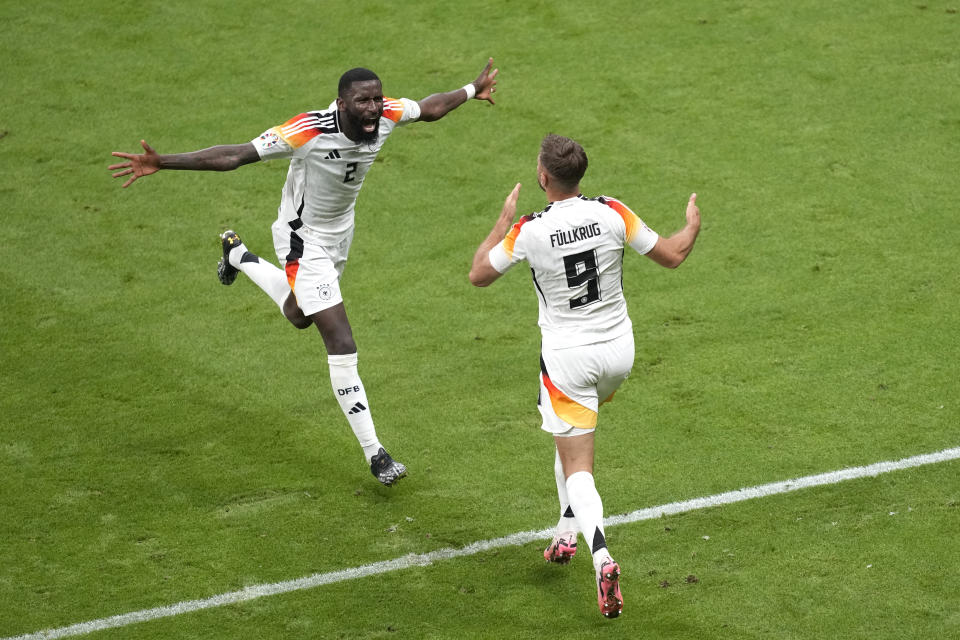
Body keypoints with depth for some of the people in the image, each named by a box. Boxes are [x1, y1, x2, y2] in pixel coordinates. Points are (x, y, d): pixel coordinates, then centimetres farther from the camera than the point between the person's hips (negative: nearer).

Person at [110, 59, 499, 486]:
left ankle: (238, 256, 57)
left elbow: (431, 108, 5)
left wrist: (472, 91, 20)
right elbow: (234, 155, -35)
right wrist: (161, 163, -43)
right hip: (304, 240, -7)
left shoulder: (387, 115, -18)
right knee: (342, 347, -13)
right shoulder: (309, 131, -35)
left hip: (339, 233, 7)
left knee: (299, 316, 31)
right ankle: (374, 455, -3)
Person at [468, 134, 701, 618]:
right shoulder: (612, 213, -11)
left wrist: (504, 220, 12)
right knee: (575, 429, 32)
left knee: (578, 468, -1)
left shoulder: (529, 231, -17)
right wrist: (693, 226, 23)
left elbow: (478, 274, -1)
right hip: (618, 349, 4)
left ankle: (601, 557, -23)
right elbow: (671, 255, 1)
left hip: (566, 356, -4)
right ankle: (567, 531, 32)